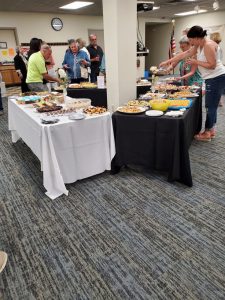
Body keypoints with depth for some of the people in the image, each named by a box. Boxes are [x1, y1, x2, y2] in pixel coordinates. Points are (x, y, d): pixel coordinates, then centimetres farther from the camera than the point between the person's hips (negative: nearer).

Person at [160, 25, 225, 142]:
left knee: (211, 106, -5)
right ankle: (211, 130, 21)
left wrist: (196, 62, -13)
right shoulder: (198, 46, 11)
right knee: (211, 105, 12)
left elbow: (212, 65, -21)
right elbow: (183, 55, 15)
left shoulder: (208, 45, -17)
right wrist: (167, 61, 14)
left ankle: (207, 133, 3)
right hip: (211, 79, 10)